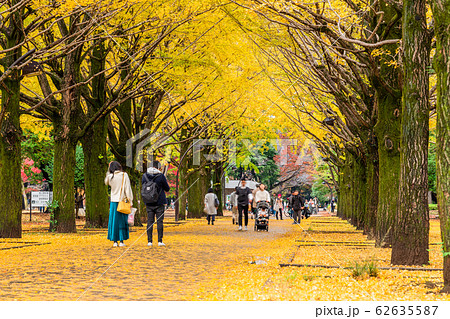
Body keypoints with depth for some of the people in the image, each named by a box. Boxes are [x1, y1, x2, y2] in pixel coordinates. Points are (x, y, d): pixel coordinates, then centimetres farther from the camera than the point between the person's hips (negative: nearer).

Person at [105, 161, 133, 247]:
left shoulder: (110, 176, -2)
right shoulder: (124, 175, -7)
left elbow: (106, 182, 21)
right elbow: (128, 189, -8)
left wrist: (109, 171, 14)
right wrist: (130, 200, -3)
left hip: (114, 201, 2)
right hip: (123, 201, -2)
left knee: (114, 221, 8)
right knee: (122, 221, 5)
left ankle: (115, 241, 7)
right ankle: (121, 241, 3)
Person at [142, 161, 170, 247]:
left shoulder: (145, 176, 1)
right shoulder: (161, 176, -10)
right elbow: (167, 189, -1)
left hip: (149, 203, 3)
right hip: (159, 202, -3)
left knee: (150, 221, 5)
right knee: (160, 221, 1)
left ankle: (149, 241, 3)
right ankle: (160, 241, -1)